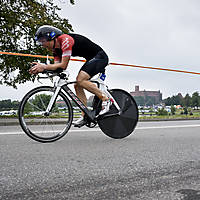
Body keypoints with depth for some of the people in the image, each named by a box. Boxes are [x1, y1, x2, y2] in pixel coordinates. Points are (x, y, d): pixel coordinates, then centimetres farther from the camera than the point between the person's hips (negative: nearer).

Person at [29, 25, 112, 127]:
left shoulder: (65, 40, -24)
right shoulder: (56, 48, 6)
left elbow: (63, 65, -28)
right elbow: (56, 66, -2)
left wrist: (44, 66, -27)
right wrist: (40, 67, -17)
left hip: (100, 56, -10)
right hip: (91, 59, 10)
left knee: (80, 80, -24)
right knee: (77, 86, 2)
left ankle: (106, 99, -13)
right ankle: (85, 116, 5)